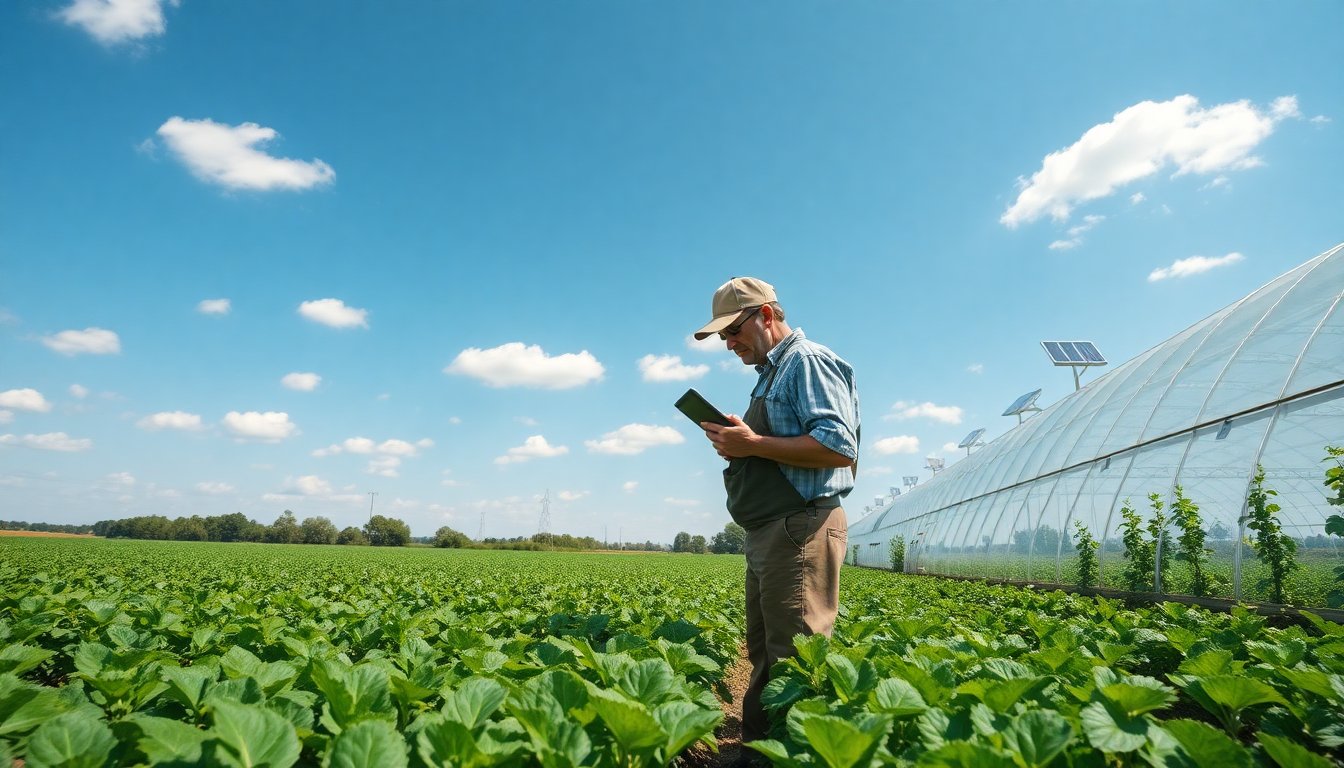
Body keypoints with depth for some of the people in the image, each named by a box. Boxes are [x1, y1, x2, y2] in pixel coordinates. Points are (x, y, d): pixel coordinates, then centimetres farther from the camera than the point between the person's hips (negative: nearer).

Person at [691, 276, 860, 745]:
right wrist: (738, 442, 8)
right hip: (769, 532, 11)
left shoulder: (808, 361, -8)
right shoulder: (772, 372, 23)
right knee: (764, 655, 15)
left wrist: (754, 444, -19)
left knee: (794, 663, -7)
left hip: (800, 530, -10)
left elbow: (840, 447, -20)